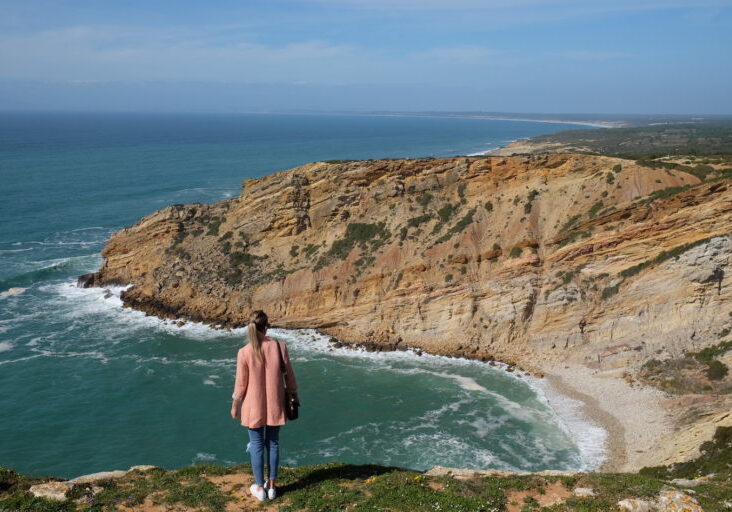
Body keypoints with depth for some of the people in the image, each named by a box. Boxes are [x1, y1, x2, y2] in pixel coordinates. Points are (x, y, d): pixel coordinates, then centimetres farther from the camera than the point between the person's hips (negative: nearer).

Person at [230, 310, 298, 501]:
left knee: (256, 445, 12)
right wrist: (294, 396, 13)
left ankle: (260, 488, 23)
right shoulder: (279, 346, -13)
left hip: (254, 406, -2)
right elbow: (289, 375, -3)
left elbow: (241, 383, -9)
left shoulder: (244, 352, -17)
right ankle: (271, 486, 26)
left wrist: (235, 406, 6)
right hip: (275, 405, 2)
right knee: (273, 443, 16)